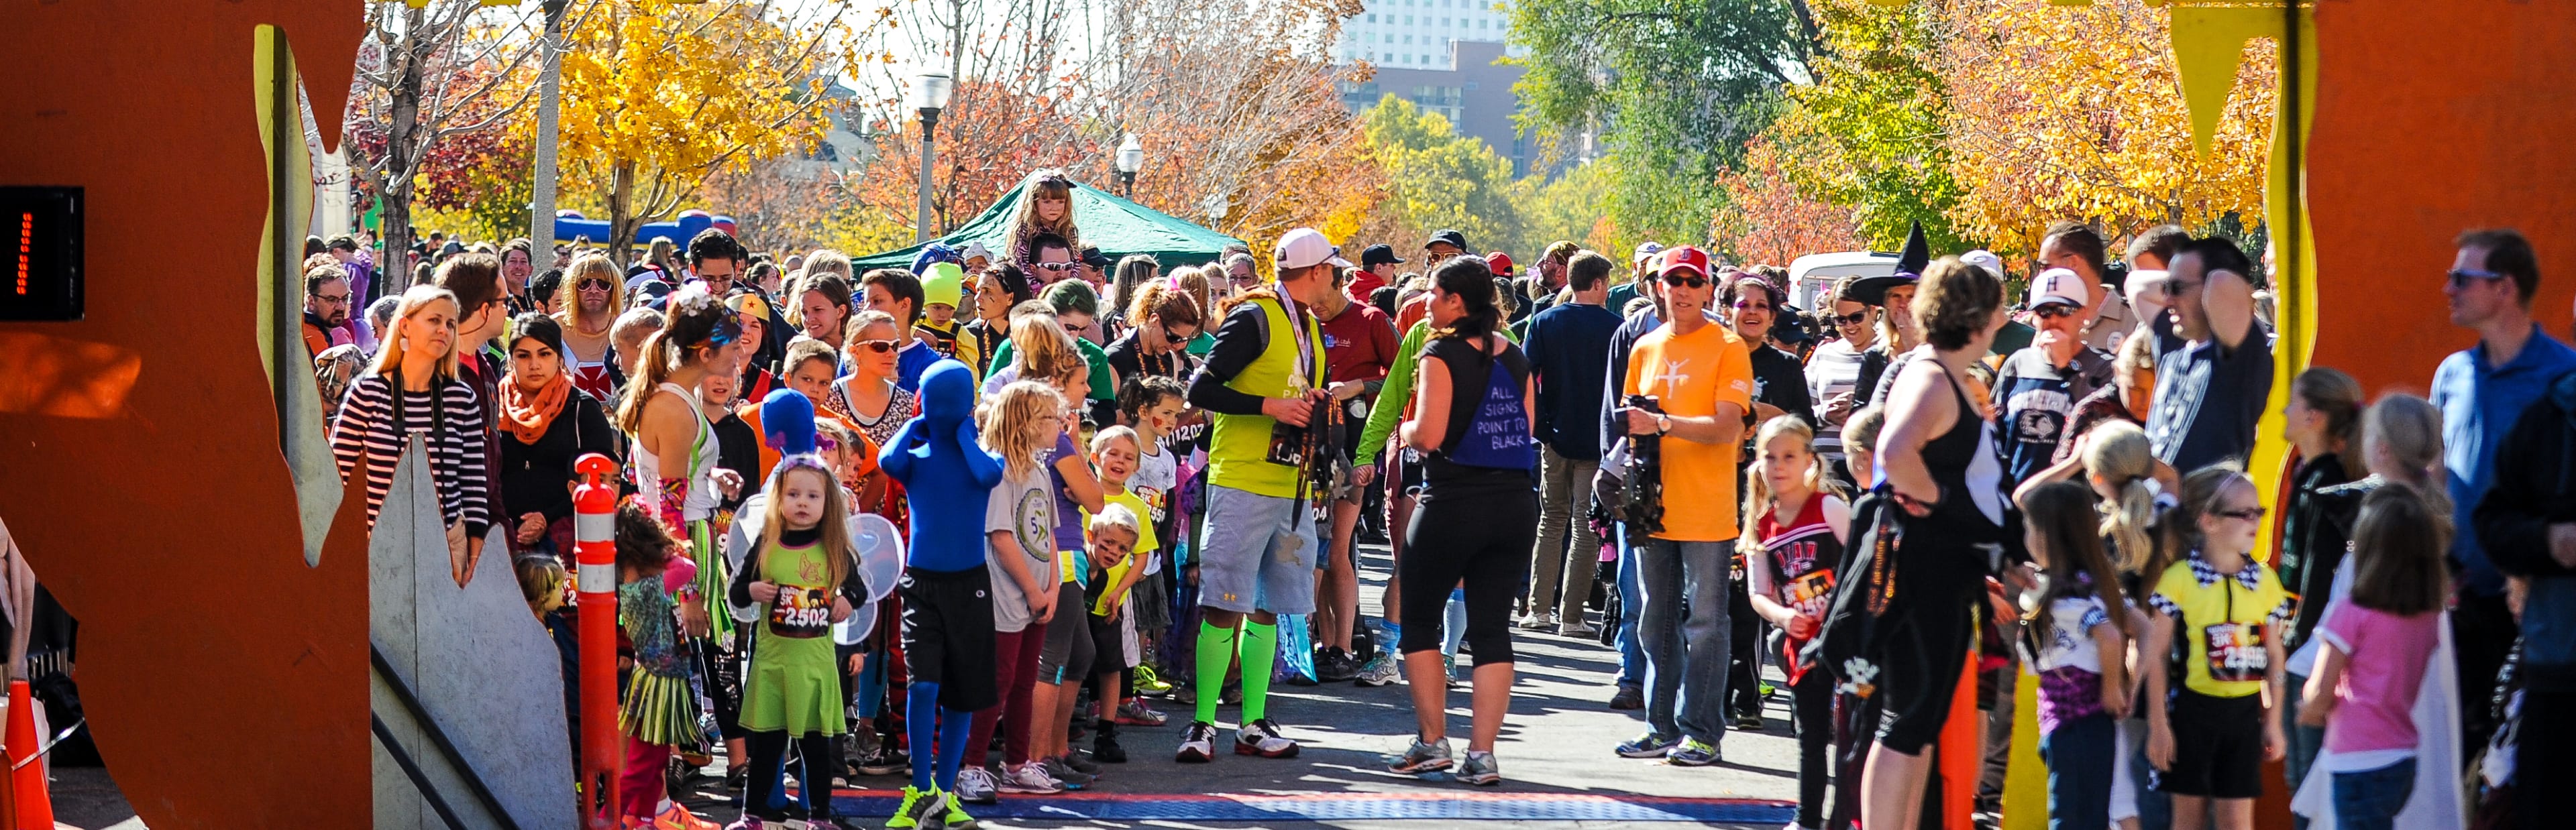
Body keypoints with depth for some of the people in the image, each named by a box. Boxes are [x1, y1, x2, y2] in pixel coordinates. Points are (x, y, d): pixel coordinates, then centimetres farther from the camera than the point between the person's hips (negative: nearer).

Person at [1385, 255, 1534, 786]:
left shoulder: (1443, 354, -10)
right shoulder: (1515, 357, 9)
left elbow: (1429, 435, -17)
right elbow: (1527, 429, 13)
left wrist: (1404, 431, 3)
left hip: (1454, 502, -6)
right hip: (1514, 503, 6)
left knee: (1419, 621, 10)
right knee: (1492, 629, 6)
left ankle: (1432, 742, 6)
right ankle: (1482, 752, 2)